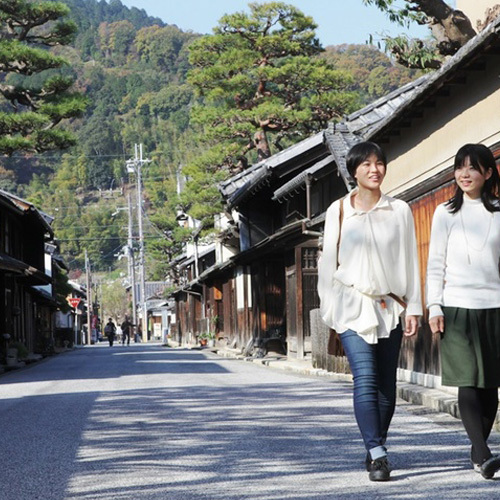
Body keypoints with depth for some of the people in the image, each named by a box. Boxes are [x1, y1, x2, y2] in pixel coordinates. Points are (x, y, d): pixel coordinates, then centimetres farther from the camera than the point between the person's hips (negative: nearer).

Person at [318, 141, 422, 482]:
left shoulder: (400, 211, 7)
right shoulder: (338, 211, 5)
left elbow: (410, 261, 7)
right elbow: (329, 261, 8)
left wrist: (413, 307, 3)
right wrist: (328, 308, 6)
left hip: (389, 306, 2)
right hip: (353, 304, -2)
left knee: (386, 385, 4)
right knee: (366, 380, -15)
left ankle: (375, 449, 19)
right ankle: (378, 454, -17)